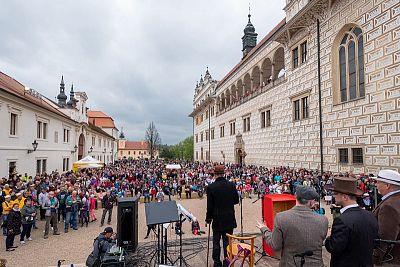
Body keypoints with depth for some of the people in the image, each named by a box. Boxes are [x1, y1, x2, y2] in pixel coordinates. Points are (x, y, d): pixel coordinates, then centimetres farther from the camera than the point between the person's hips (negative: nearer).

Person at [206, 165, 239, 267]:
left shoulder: (211, 187, -15)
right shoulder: (232, 185, -7)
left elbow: (210, 206, -10)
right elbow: (236, 200, 4)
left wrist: (208, 218, 2)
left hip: (217, 219, -2)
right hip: (229, 219, 3)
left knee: (216, 242, 11)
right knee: (228, 241, 12)